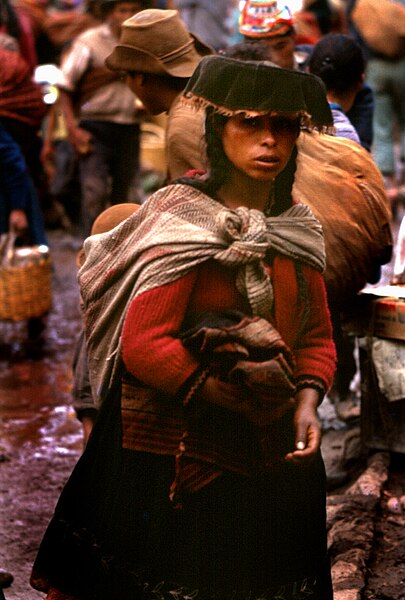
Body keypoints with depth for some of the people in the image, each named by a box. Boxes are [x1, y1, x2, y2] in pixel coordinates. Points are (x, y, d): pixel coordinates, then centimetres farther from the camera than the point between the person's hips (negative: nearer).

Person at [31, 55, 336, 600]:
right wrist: (243, 401, -20)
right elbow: (142, 345, -21)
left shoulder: (299, 227, 7)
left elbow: (318, 335, 9)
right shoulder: (183, 219, -13)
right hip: (175, 461, -6)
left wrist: (307, 401, -11)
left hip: (276, 462, 6)